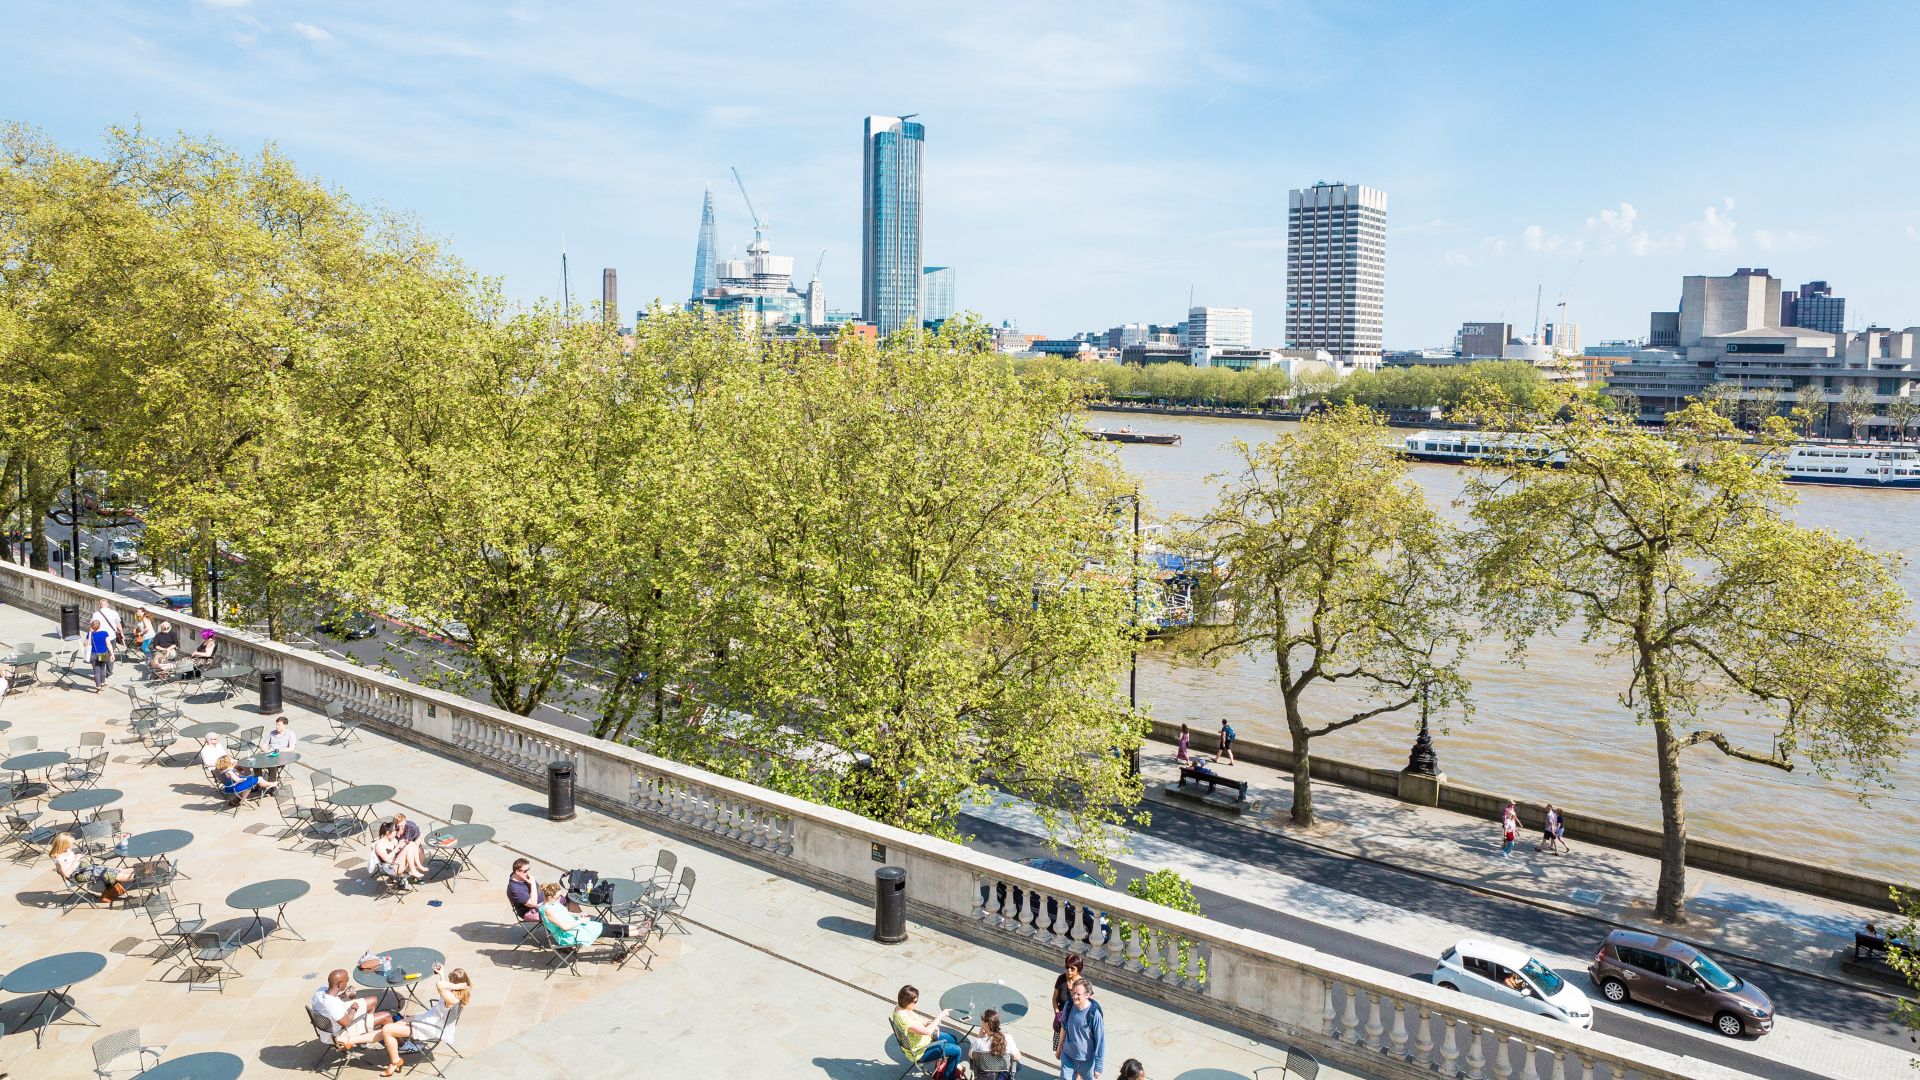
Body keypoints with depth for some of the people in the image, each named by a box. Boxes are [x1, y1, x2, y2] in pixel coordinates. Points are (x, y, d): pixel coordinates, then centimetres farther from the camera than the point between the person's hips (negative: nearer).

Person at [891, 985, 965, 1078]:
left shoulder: (900, 1007, -10)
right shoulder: (904, 1020, -39)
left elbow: (917, 1019, 6)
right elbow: (927, 1031, -35)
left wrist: (930, 1023, -9)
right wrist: (939, 1017, -24)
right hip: (919, 1052, -9)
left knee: (952, 1039, 18)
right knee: (956, 1050, -3)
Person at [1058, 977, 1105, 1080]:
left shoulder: (1094, 1014, -26)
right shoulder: (1069, 1005, -13)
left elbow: (1100, 1041, -19)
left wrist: (1098, 1067, -16)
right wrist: (1060, 1047, 15)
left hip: (1086, 1059, -3)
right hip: (1068, 1056, 3)